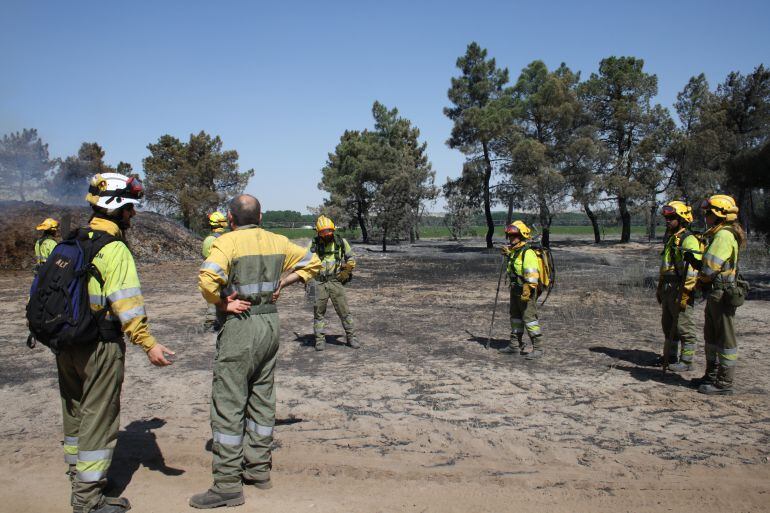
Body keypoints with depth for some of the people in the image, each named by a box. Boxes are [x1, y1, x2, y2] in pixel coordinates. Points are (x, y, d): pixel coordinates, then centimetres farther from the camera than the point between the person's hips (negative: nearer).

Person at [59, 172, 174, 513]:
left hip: (66, 344, 8)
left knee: (74, 413, 21)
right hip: (100, 346, -8)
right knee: (98, 420, 2)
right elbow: (126, 302, -24)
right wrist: (148, 344, -25)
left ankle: (78, 476, 38)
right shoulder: (114, 249, -17)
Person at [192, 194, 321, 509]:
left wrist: (222, 304, -11)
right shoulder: (277, 242, 7)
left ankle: (228, 484, 3)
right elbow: (312, 263, 17)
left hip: (240, 325, -7)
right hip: (270, 323, 7)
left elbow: (207, 281, -27)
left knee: (228, 405, -1)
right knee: (261, 398, 16)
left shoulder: (227, 242, -11)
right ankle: (258, 468, 27)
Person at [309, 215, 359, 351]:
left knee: (344, 310, 2)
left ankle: (351, 336, 13)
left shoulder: (341, 242, 2)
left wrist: (346, 271, -2)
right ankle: (320, 339, 14)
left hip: (336, 282, -1)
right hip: (319, 283, 1)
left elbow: (351, 258, 13)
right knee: (319, 312, 5)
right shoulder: (314, 244, 3)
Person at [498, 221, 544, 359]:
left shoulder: (528, 253, -20)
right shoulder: (513, 251, 11)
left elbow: (532, 275, -25)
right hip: (515, 290, 10)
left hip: (526, 291, -10)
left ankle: (538, 347, -1)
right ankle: (515, 345, 27)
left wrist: (527, 292, -26)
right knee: (515, 317, 16)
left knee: (529, 318, -8)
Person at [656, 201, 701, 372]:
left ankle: (686, 361, 6)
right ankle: (670, 356, 28)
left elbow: (692, 270, -20)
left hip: (681, 290, -10)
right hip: (668, 290, 10)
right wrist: (660, 288, 22)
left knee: (684, 327, -2)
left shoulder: (689, 240, -13)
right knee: (668, 325, 17)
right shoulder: (671, 239, 17)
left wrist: (685, 293, -24)